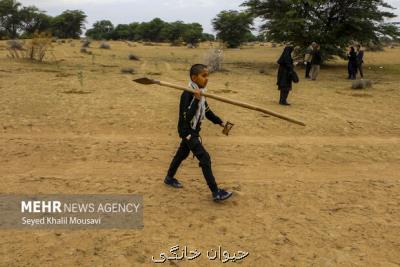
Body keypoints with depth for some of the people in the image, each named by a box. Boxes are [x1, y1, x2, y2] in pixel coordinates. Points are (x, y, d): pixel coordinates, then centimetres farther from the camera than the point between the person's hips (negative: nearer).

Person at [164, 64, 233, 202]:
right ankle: (216, 192, -7)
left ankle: (169, 178, 44)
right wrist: (196, 100, -39)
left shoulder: (200, 92, 3)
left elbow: (206, 110, 14)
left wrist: (220, 122, 10)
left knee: (182, 153, 23)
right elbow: (187, 117, -33)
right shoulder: (187, 94, -25)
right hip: (187, 131, -9)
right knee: (205, 158, -12)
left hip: (194, 130, 9)